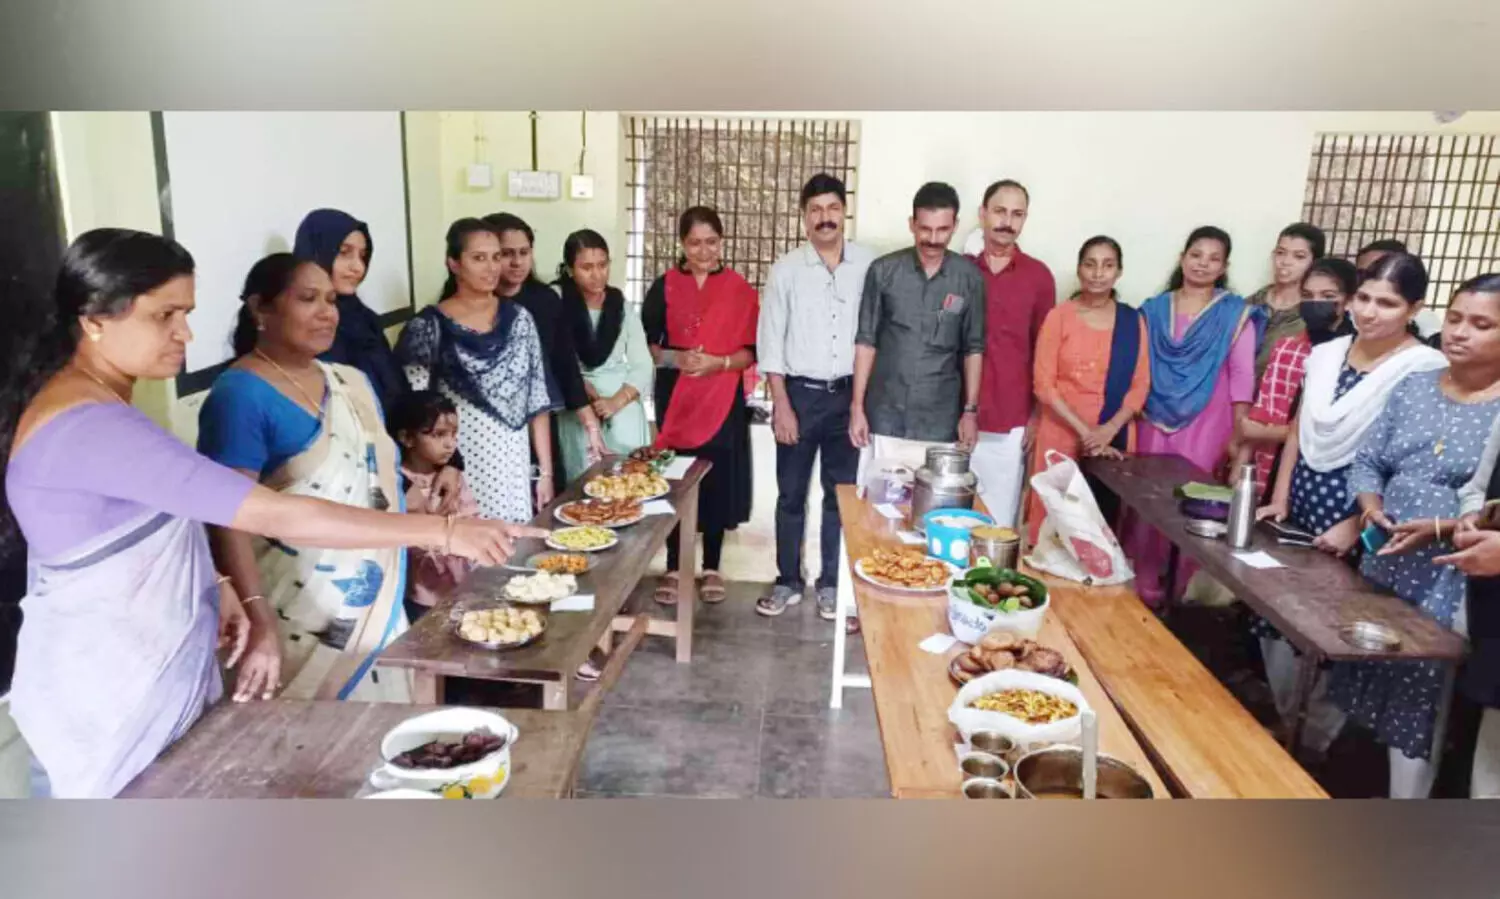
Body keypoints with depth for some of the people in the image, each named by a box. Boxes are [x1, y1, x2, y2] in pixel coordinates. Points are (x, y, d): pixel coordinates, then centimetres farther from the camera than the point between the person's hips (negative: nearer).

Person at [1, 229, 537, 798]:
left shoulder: (95, 405, 5)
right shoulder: (88, 424, -28)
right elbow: (273, 515, -34)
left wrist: (209, 582, -2)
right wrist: (442, 531, -32)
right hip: (107, 701, -9)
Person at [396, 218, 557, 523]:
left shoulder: (518, 319, 5)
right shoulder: (429, 327, -4)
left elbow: (538, 402, 6)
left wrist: (546, 470, 4)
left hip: (513, 468, 3)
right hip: (457, 469, -3)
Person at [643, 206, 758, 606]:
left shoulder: (739, 289, 2)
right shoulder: (665, 287, 3)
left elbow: (750, 351, 0)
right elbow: (645, 344, 2)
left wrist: (719, 363, -18)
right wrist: (676, 358, -15)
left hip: (723, 403, 0)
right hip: (675, 400, 0)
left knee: (717, 485, 4)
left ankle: (711, 568, 19)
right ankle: (673, 569, 17)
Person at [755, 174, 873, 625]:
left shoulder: (869, 265, -1)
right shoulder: (786, 270, -2)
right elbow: (770, 341, -2)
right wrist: (781, 405, -7)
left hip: (848, 393, 1)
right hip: (800, 393, 0)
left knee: (841, 494, 9)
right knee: (791, 494, 8)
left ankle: (831, 585, 23)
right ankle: (788, 581, 23)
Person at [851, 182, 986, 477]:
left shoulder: (969, 278, 0)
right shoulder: (883, 271, -3)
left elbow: (973, 348, 6)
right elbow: (866, 341, 0)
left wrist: (970, 411, 3)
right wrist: (857, 407, -3)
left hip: (940, 420, 1)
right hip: (884, 416, 0)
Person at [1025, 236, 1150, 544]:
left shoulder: (1133, 320, 6)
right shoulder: (1059, 317, -2)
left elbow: (1140, 385, 4)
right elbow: (1043, 383, -6)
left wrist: (1109, 429, -11)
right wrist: (1084, 431, -12)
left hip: (1114, 439, 2)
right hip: (1062, 435, -2)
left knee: (1106, 516, 2)